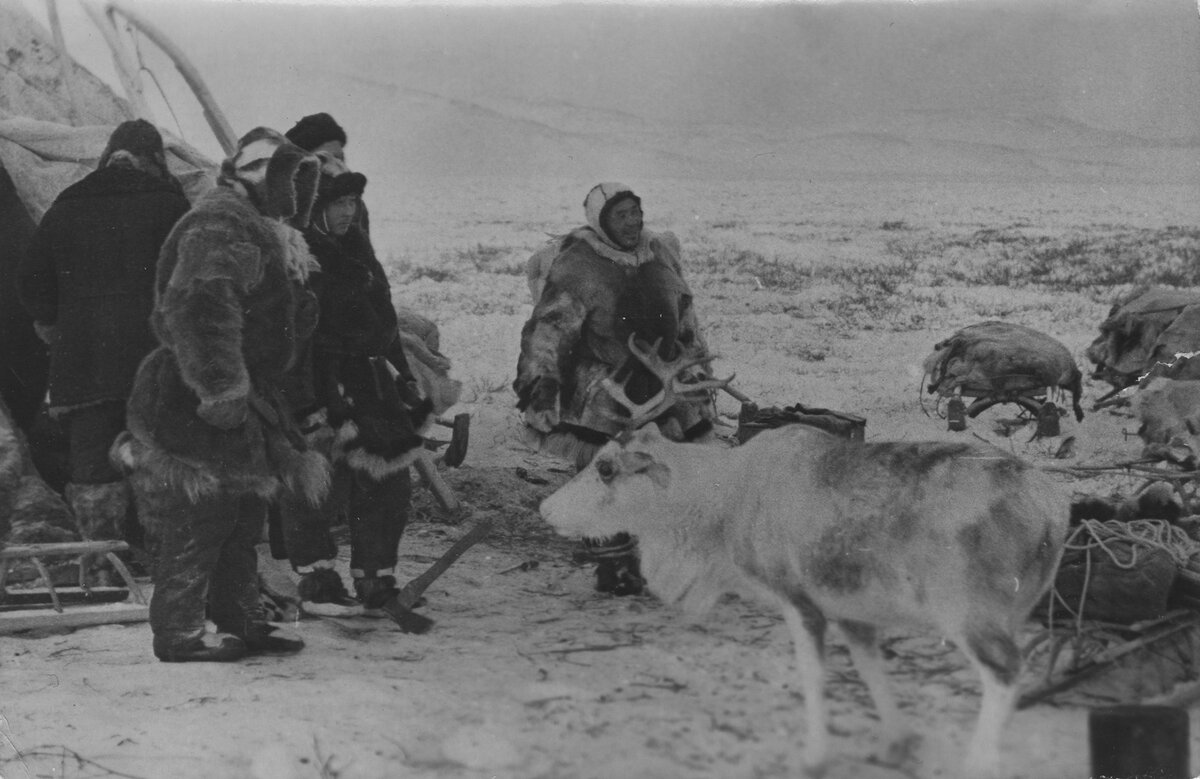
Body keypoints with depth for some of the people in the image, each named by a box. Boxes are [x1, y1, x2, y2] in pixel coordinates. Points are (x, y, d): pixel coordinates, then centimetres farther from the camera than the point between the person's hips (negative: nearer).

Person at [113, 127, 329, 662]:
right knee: (196, 525, -5)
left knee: (243, 517, 15)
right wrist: (223, 391, -32)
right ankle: (179, 633, 3)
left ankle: (240, 619, 25)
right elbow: (200, 307, -31)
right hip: (190, 411, -10)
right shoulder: (220, 225, -16)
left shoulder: (263, 236, 20)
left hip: (235, 404, 11)